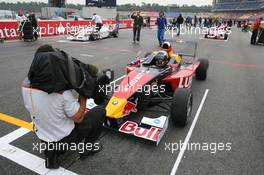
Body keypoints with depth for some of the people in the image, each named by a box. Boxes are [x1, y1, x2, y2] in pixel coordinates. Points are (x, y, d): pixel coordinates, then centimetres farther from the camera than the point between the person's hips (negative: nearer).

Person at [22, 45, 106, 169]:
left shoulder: (26, 84, -13)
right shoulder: (63, 91, -31)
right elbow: (79, 118, -18)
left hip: (43, 138, 6)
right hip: (66, 139, -5)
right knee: (100, 111, 7)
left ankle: (52, 151, 18)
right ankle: (88, 148, 17)